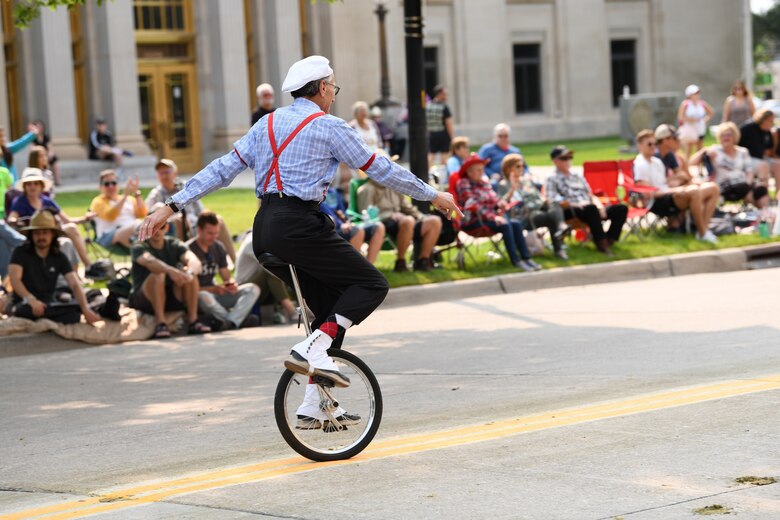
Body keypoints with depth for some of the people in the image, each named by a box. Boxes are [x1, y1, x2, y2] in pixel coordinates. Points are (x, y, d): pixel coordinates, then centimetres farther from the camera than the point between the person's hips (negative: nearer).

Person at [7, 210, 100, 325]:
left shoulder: (60, 258, 6)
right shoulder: (20, 253, -3)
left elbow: (75, 285, -4)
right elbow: (14, 279, -18)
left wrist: (85, 309, -23)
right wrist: (31, 299, -37)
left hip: (49, 305, 4)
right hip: (24, 305, -4)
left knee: (76, 310, -28)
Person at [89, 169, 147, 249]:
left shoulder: (129, 199, 27)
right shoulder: (98, 202, 13)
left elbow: (142, 214, 10)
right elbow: (110, 216, -9)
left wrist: (136, 194, 0)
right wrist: (124, 196, -11)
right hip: (109, 237, -5)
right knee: (134, 227, -39)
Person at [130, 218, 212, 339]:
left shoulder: (175, 244, 3)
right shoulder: (139, 247, -7)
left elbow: (195, 262, -17)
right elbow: (149, 261, -32)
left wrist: (189, 272, -42)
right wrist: (170, 270, -52)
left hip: (171, 297, 4)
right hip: (143, 300, -4)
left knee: (189, 273, -21)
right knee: (158, 274, -31)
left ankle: (193, 320, -25)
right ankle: (160, 323, -35)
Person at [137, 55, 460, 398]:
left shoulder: (268, 123, 18)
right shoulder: (328, 127, -1)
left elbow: (222, 169, 13)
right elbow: (381, 169, 4)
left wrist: (171, 207, 15)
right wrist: (433, 196, 14)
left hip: (264, 230, 8)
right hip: (298, 225, -8)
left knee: (331, 306, 16)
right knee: (371, 284, 1)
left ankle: (314, 405, 14)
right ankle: (314, 348, -17)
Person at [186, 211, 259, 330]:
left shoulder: (218, 248, 10)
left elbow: (226, 275, 13)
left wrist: (231, 284, -12)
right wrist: (214, 289, -27)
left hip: (216, 293, 7)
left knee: (252, 289, -11)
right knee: (204, 296, -42)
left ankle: (229, 322, -34)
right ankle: (240, 321, -28)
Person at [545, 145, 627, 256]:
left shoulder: (578, 177, 28)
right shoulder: (552, 180, 7)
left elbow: (591, 195, 24)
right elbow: (554, 202, -7)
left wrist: (599, 205, 1)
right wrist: (576, 204, -19)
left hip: (591, 210, 7)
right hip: (570, 213, -7)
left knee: (621, 208, -13)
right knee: (591, 208, -40)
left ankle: (609, 239, -22)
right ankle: (601, 242, -37)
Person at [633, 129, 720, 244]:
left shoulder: (657, 162, 22)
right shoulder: (640, 165, -8)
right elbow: (647, 193, -16)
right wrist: (674, 191, -18)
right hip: (656, 203, -10)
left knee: (713, 188, 0)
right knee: (694, 191, -36)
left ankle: (704, 227, -11)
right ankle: (703, 233, -29)